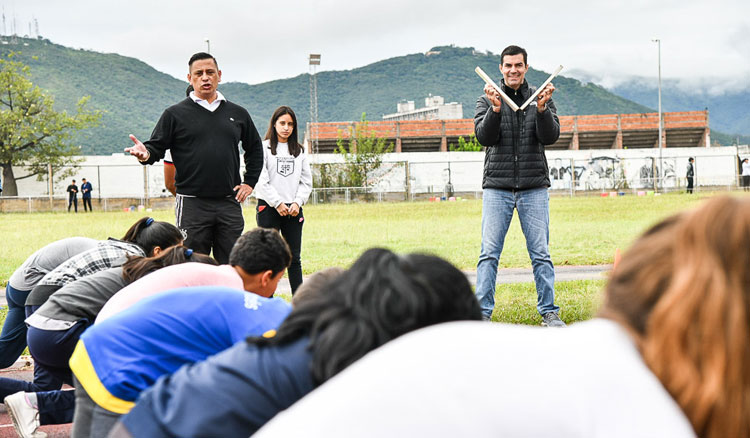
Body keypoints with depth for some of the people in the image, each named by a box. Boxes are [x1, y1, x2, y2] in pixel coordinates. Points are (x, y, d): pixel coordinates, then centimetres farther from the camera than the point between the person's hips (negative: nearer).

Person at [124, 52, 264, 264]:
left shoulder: (238, 114, 13)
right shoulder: (175, 114, 4)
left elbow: (255, 149, 24)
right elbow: (157, 147, 0)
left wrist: (249, 183, 14)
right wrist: (146, 154, -23)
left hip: (229, 204, 3)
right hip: (192, 204, -3)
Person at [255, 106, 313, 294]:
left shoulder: (299, 151, 13)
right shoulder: (264, 148, 1)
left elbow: (306, 181, 10)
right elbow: (261, 181, -7)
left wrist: (297, 202, -5)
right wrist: (277, 203, -12)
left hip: (293, 210, 3)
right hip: (268, 208, -3)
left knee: (294, 258, 4)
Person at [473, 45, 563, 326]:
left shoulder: (541, 98, 8)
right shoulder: (487, 100, 7)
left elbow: (551, 136, -4)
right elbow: (483, 136, -6)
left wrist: (541, 108, -20)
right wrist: (495, 108, -22)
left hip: (534, 188, 0)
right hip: (497, 188, 0)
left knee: (540, 253, 2)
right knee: (489, 253, -3)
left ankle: (549, 312, 10)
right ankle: (482, 312, 2)